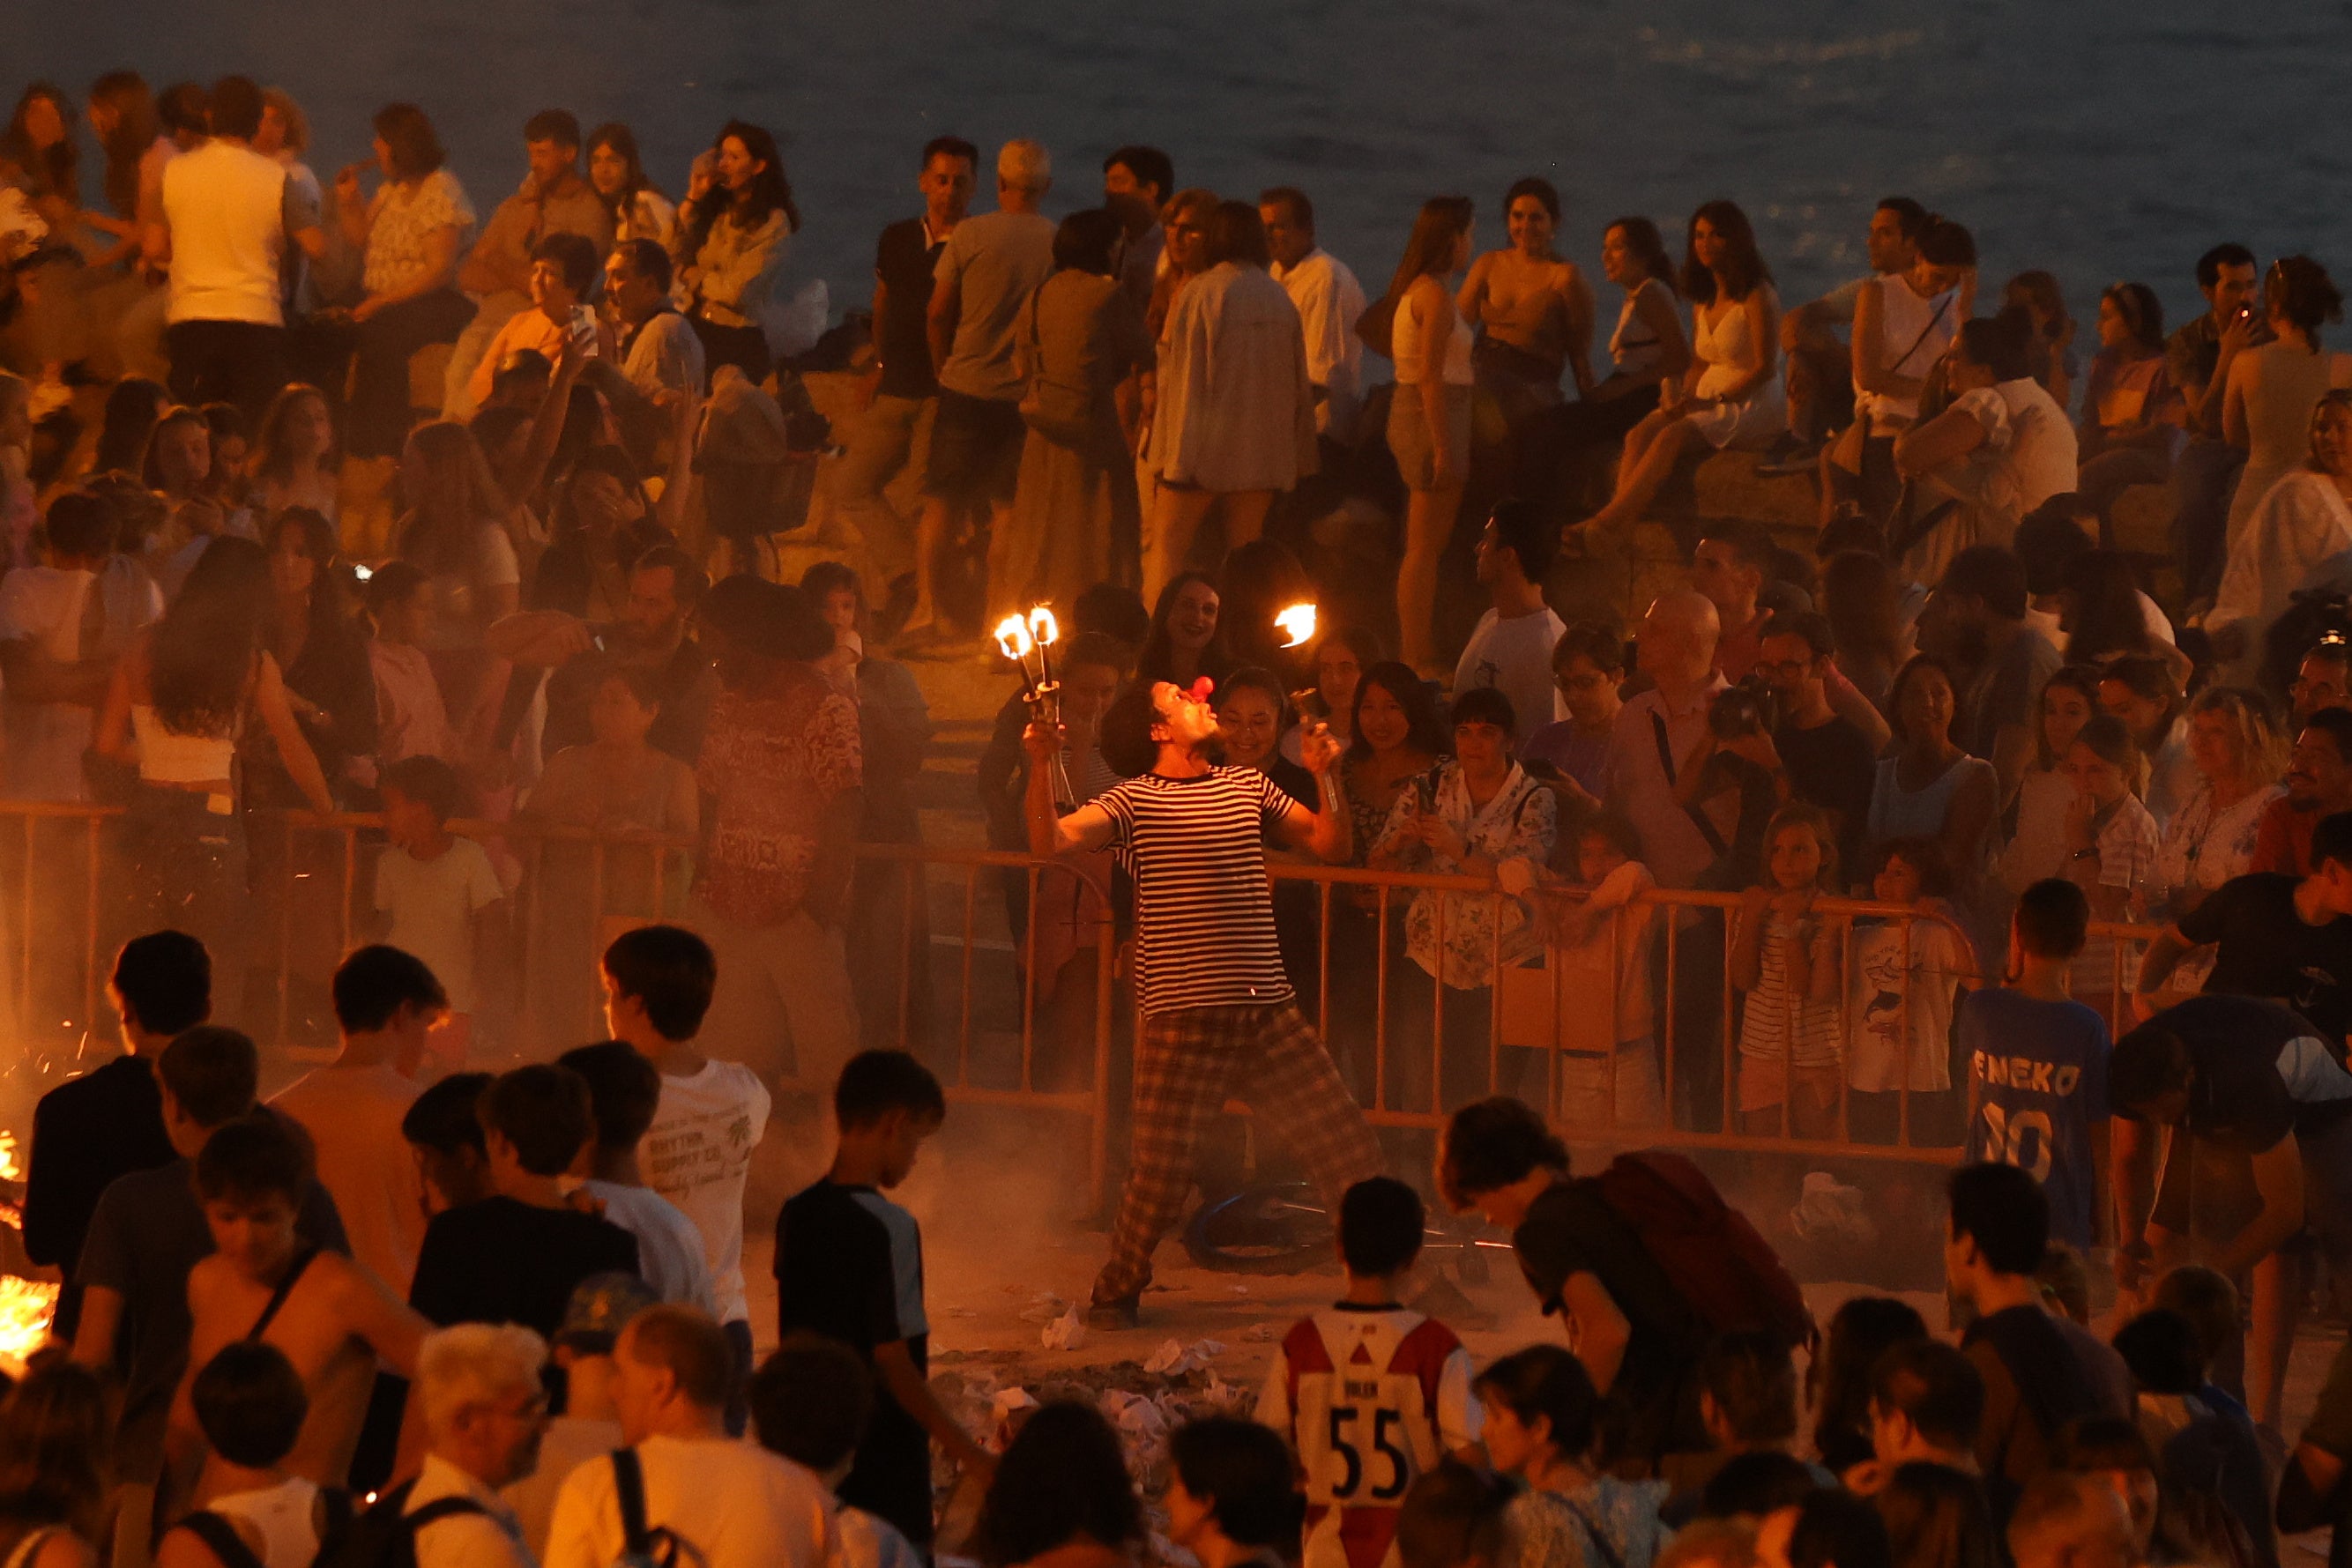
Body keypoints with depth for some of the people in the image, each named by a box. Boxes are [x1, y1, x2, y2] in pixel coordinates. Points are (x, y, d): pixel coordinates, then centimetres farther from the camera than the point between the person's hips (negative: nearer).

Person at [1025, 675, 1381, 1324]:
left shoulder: (1248, 787, 14)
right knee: (1161, 1171, -3)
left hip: (1270, 1012, 4)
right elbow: (1050, 840, -14)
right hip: (1183, 1020, -4)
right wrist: (1041, 764, -27)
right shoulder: (1135, 801, -1)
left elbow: (1332, 845, 17)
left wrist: (1324, 777, 1)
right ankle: (1119, 1289, 19)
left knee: (1347, 1148, 4)